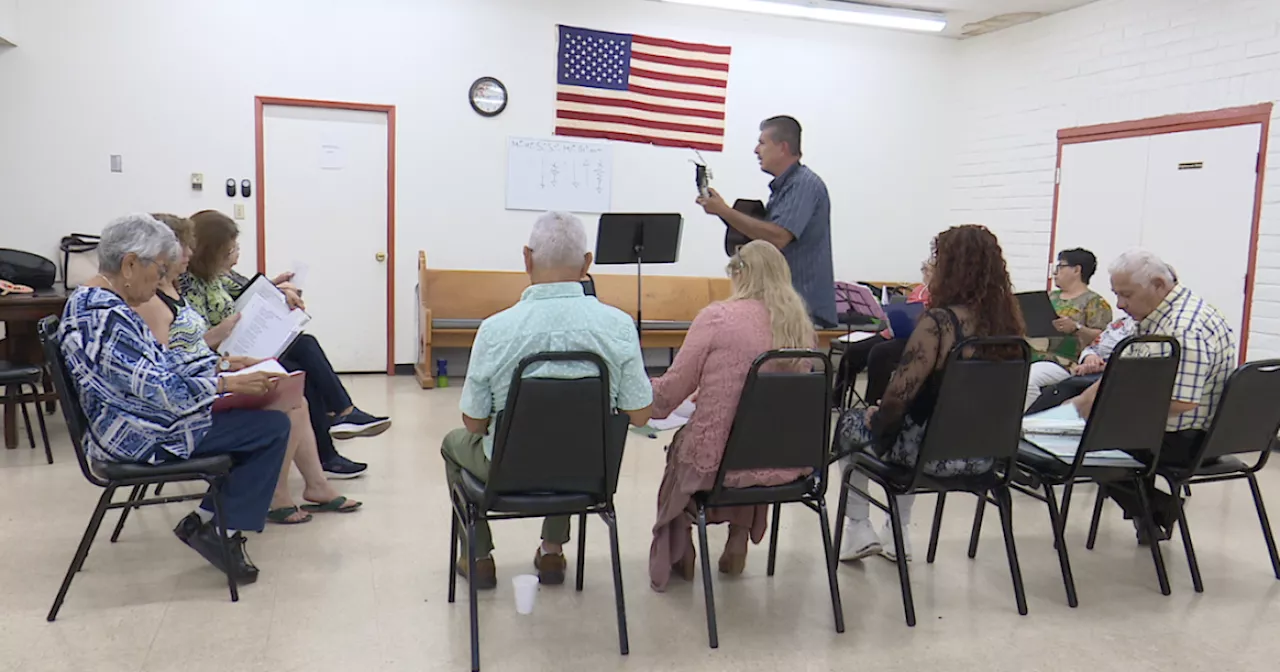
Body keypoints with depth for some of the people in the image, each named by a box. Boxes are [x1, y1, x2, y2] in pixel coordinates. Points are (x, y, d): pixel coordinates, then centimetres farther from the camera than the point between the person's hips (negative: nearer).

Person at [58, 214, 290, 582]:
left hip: (136, 424, 11)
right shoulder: (105, 315, -23)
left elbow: (158, 361, 17)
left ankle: (205, 520, 10)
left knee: (254, 419, 12)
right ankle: (223, 530, -3)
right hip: (141, 438, -11)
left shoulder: (94, 301, 11)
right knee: (273, 427, -13)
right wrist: (228, 383, -24)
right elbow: (158, 387, -27)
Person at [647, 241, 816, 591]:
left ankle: (676, 552, 39)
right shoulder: (800, 324, 2)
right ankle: (739, 538, 38)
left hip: (720, 463, -4)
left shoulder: (717, 317, -13)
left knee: (681, 445, 29)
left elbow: (670, 392, -8)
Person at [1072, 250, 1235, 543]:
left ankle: (1158, 511, 8)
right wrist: (1086, 399, 4)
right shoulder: (1157, 316, 8)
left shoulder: (1185, 330, -25)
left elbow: (1180, 402, -31)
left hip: (1184, 440, -10)